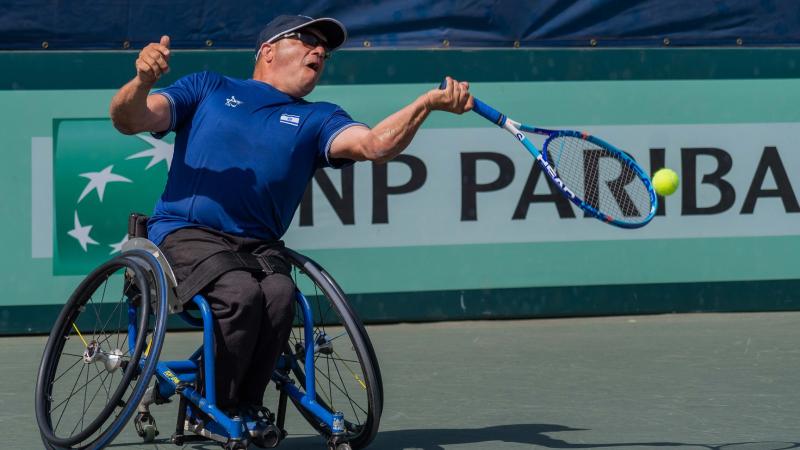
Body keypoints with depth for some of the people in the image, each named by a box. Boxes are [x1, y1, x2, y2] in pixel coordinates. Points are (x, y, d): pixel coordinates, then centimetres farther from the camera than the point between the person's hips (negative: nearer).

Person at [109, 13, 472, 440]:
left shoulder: (316, 120, 18)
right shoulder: (208, 89, 15)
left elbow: (376, 143, -2)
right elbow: (129, 120, 6)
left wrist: (427, 102, -19)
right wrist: (142, 80, -16)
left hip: (258, 244, 3)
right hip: (187, 233, -3)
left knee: (280, 294, -31)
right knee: (241, 292, -32)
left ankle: (243, 411, -13)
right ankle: (211, 410, -13)